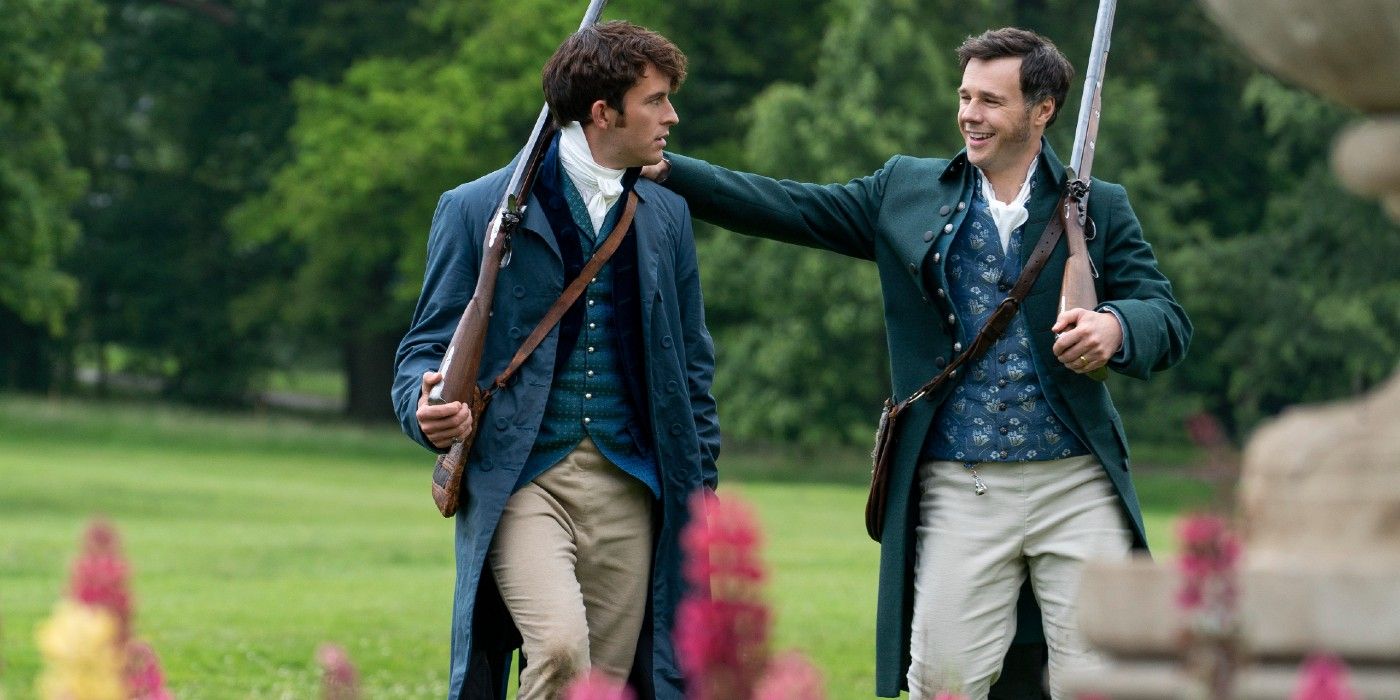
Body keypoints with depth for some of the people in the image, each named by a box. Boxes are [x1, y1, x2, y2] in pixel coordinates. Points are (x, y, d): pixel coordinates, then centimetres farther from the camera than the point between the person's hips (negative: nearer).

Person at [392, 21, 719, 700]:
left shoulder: (667, 216, 14)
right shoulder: (478, 209, 1)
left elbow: (691, 364, 20)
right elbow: (426, 346, 4)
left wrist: (702, 488, 13)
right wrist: (426, 408, -18)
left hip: (628, 490, 4)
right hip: (520, 483, -4)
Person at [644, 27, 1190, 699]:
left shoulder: (1099, 208, 7)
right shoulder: (907, 191, 11)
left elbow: (1168, 322, 1)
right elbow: (787, 207, 8)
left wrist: (1115, 326, -22)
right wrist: (664, 170, -1)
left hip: (1077, 489, -1)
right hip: (957, 491, 1)